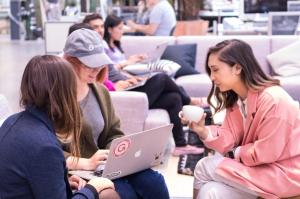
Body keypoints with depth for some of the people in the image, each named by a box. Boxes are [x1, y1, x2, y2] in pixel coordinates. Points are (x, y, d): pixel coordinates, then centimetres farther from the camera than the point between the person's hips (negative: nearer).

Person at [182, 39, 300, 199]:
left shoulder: (274, 101, -26)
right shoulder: (235, 98, 2)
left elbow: (263, 154, -22)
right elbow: (229, 141, -3)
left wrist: (235, 153, -6)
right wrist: (203, 131, -20)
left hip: (282, 173, -7)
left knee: (205, 168, -9)